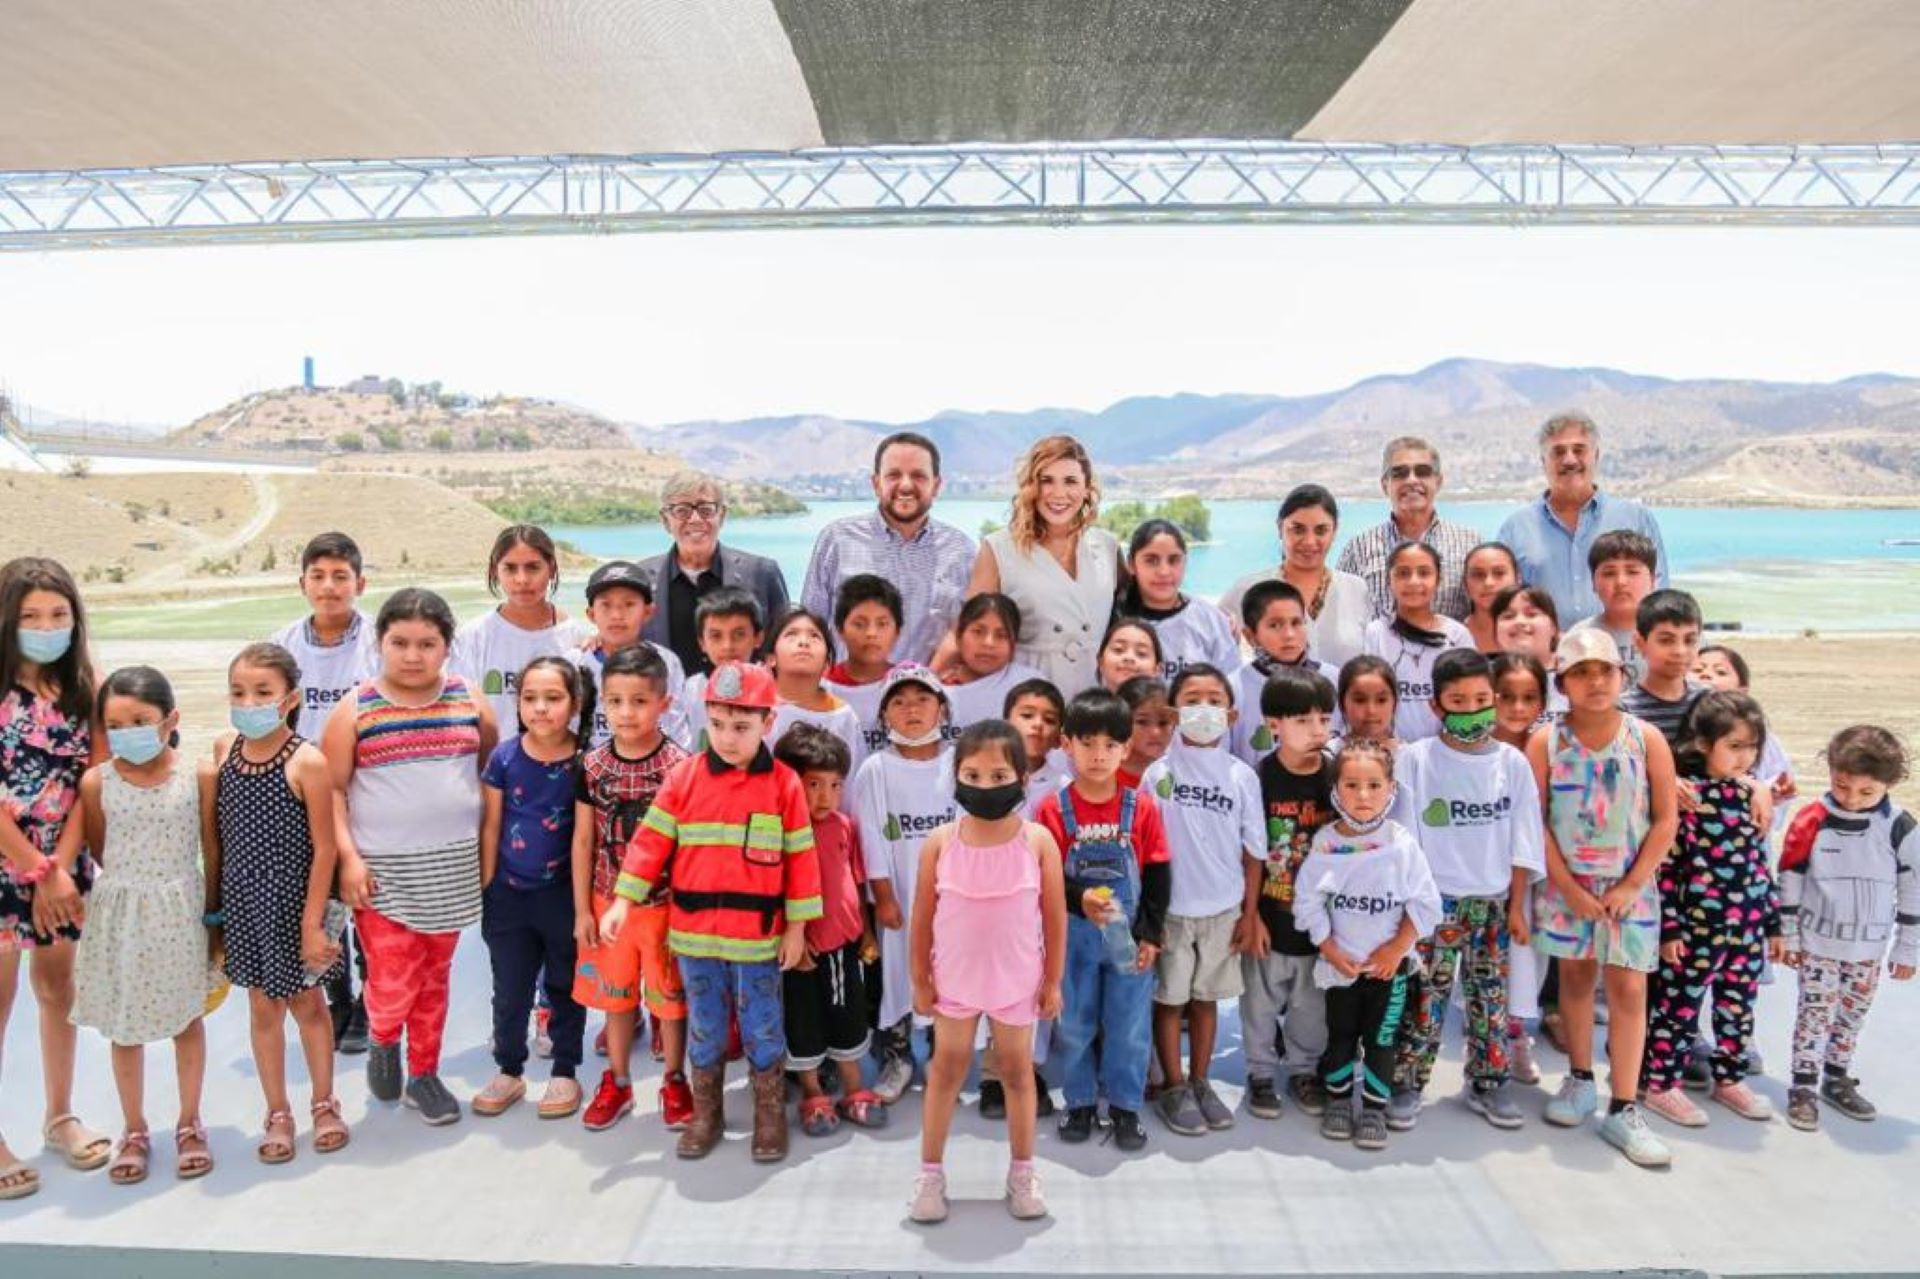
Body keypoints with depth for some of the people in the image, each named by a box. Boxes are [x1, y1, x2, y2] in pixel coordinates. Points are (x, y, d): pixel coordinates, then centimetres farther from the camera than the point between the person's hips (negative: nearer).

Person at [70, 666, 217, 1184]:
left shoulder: (200, 776, -10)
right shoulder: (97, 782, -8)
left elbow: (212, 851, -2)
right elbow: (100, 851, 5)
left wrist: (215, 914, 1)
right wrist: (131, 887, 5)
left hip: (181, 914, -1)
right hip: (120, 917, 1)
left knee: (187, 1020, 12)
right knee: (124, 1027, 12)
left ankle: (189, 1125, 27)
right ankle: (134, 1130, 29)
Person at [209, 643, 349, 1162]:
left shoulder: (307, 760, -18)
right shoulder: (224, 749, -3)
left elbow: (324, 847, -15)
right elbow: (217, 833, 6)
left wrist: (312, 922, -15)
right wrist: (215, 901, 7)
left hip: (292, 899, -4)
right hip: (242, 901, 4)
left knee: (307, 1002, 12)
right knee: (263, 1006, 13)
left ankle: (324, 1105, 31)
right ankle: (278, 1114, 28)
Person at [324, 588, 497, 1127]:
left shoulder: (470, 702, 3)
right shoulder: (356, 710, -3)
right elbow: (332, 789, -2)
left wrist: (487, 837, 4)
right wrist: (348, 856, -10)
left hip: (451, 867, 2)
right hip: (381, 870, -2)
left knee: (434, 979, 12)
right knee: (393, 982, -4)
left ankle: (424, 1074, 29)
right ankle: (381, 1042, 29)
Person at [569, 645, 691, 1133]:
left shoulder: (680, 765, -12)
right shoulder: (593, 765, -3)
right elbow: (584, 841, 3)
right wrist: (582, 909, 3)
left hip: (665, 904, -3)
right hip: (608, 903, 3)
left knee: (670, 996, 10)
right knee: (616, 996, 16)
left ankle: (674, 1081, 30)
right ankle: (617, 1082, 34)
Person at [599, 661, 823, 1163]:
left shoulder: (784, 784, -7)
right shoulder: (684, 777, -3)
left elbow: (800, 858, -3)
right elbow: (652, 842, -1)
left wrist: (797, 927, -2)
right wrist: (623, 901, -7)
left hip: (757, 934, -2)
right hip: (694, 932, 2)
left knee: (762, 1028, 11)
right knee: (704, 1028, 16)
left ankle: (770, 1115, 29)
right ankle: (704, 1114, 33)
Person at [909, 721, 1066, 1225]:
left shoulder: (1038, 841, -14)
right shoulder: (940, 842, -12)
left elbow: (1055, 915, -5)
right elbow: (923, 915, -3)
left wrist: (1053, 980, -2)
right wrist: (920, 978, 0)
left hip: (1017, 979, 0)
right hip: (955, 977, 1)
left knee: (1018, 1070, 13)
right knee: (946, 1068, 11)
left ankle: (1022, 1171, 29)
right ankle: (930, 1172, 24)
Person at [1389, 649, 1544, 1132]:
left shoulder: (1512, 762, 3)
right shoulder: (1415, 759, -6)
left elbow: (1523, 842, 6)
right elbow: (1405, 839, -4)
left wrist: (1517, 905, 3)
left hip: (1495, 901, 3)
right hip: (1436, 900, -3)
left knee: (1492, 996, 10)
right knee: (1426, 996, -1)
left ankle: (1488, 1084, 23)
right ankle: (1407, 1085, 9)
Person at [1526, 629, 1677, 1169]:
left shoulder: (1646, 739, -6)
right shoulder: (1545, 743, -7)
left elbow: (1665, 820, -3)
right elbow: (1537, 821, -5)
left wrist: (1631, 884, -8)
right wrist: (1570, 887, -9)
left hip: (1630, 885, 0)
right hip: (1567, 882, 1)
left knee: (1628, 988, -1)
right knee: (1575, 975, 12)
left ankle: (1623, 1109, 5)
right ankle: (1580, 1080, 29)